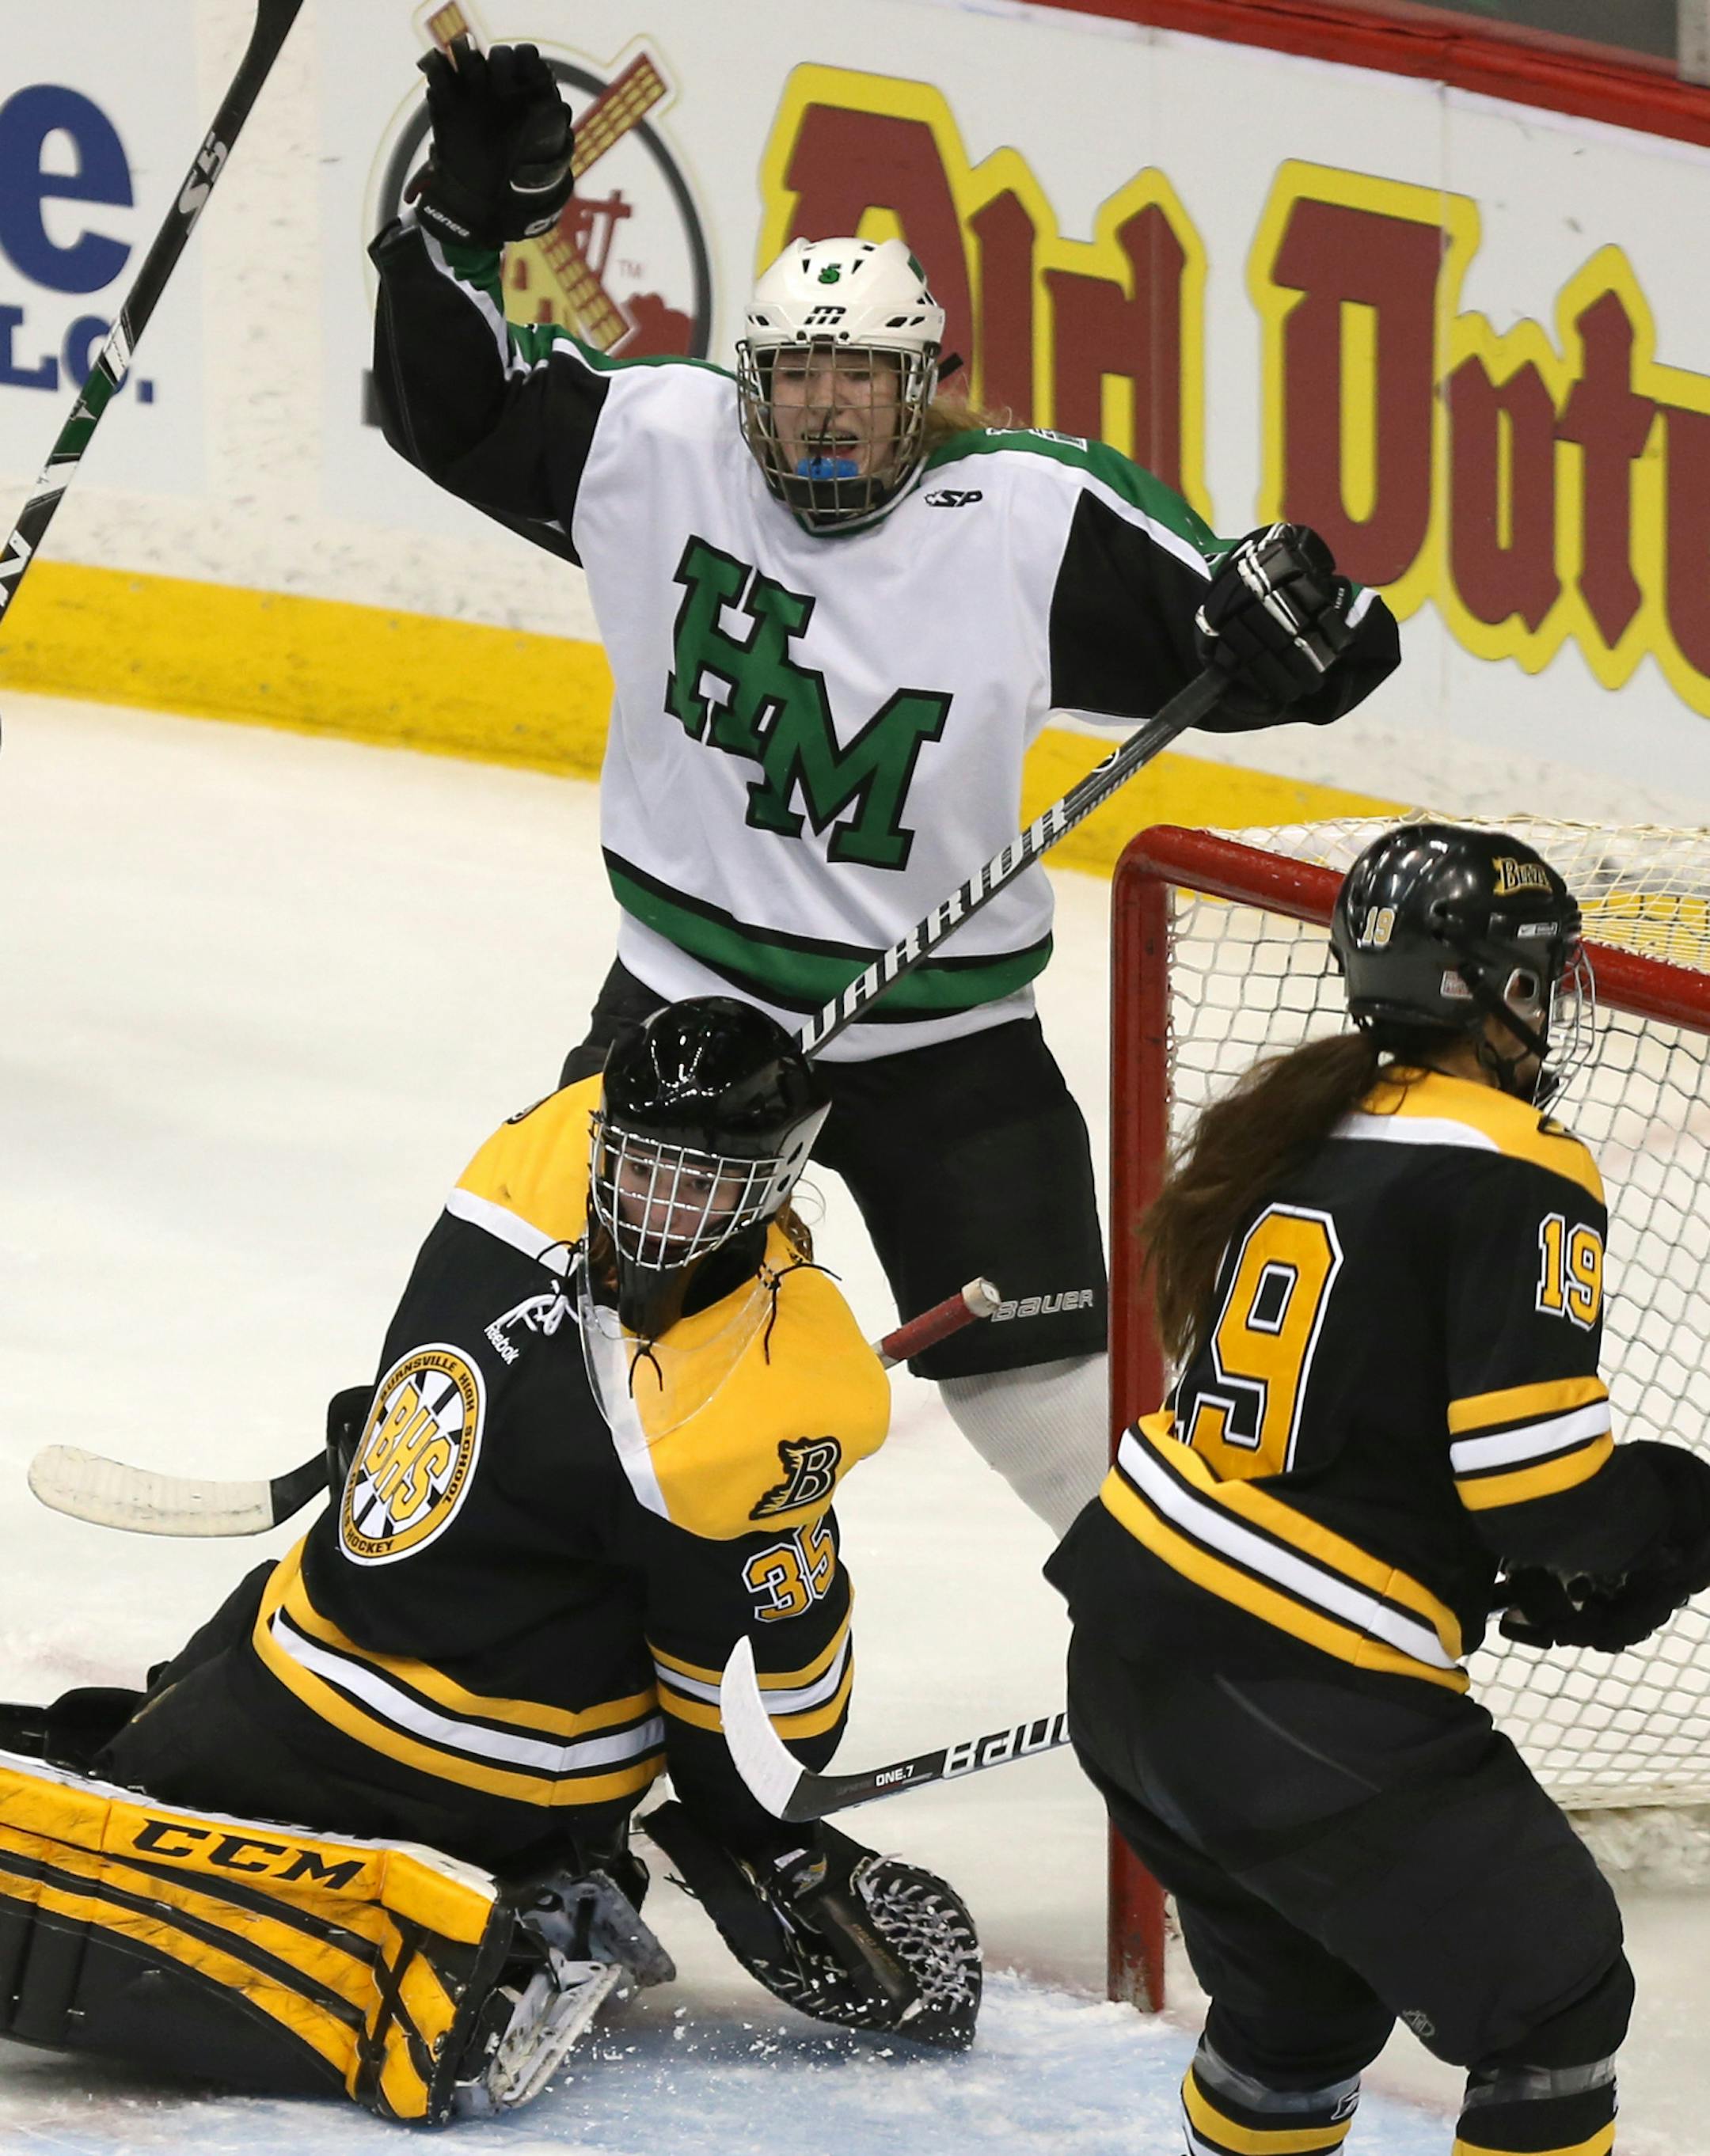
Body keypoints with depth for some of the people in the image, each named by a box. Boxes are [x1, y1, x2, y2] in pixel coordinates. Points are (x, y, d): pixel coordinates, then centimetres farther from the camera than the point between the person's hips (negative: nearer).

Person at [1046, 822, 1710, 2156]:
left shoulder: (1308, 1134, 12)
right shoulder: (1519, 1176, -13)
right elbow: (1538, 1478, -17)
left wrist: (1508, 1578, 16)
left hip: (1134, 1610, 9)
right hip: (1296, 1705, -9)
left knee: (1303, 1995, 26)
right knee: (1555, 2002, 4)